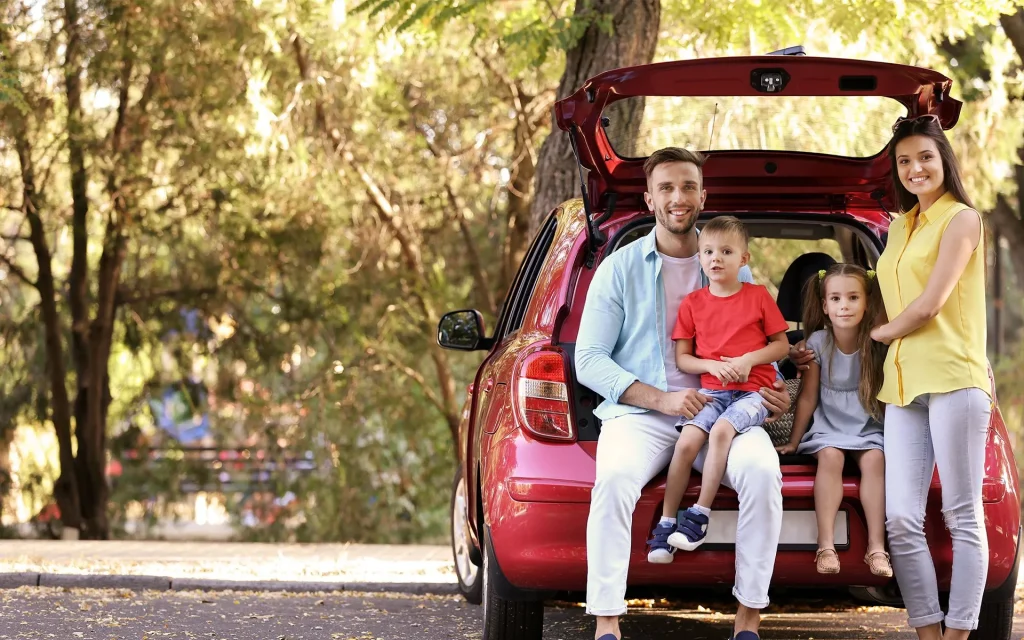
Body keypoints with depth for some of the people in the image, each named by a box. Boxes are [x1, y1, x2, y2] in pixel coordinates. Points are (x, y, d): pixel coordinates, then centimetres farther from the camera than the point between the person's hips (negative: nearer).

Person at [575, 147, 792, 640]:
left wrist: (775, 394, -3)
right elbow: (588, 359, 2)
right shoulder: (620, 268, 9)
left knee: (761, 469, -31)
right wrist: (660, 398, -11)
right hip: (640, 414, -1)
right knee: (615, 476, -35)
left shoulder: (733, 269, 17)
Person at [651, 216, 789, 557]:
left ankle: (700, 515, -25)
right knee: (686, 441, -22)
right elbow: (682, 358, 8)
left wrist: (750, 359, -11)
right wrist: (711, 365, -11)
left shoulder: (759, 296, 4)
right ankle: (666, 523, -15)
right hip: (711, 389, 2)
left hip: (752, 390, -2)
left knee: (721, 430, -31)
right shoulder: (693, 303, 8)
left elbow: (782, 346, 6)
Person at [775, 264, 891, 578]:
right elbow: (808, 396, 2)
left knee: (874, 459, -29)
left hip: (868, 430, 0)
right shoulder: (818, 342, -4)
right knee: (830, 456, -30)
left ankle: (876, 546, -30)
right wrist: (793, 442, 4)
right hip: (828, 426, 0)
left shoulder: (878, 344, -4)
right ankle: (826, 545, -33)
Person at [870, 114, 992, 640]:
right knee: (902, 521, -4)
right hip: (902, 384, 7)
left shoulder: (961, 219, 0)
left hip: (953, 378, -7)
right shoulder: (900, 228, 21)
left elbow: (930, 305, -8)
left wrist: (878, 333, 6)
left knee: (962, 516, -4)